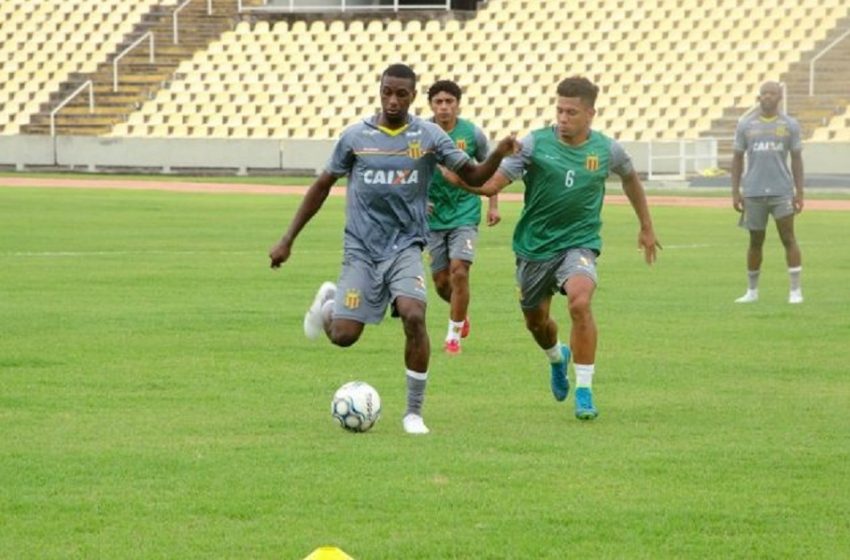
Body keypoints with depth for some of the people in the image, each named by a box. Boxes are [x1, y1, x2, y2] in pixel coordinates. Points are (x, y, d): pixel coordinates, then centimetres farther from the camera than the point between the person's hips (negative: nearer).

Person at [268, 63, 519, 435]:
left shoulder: (429, 136, -1)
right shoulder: (355, 136, 0)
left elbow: (473, 177, -1)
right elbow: (322, 186, 9)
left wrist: (498, 155, -22)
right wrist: (287, 240, 9)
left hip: (406, 247, 0)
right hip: (361, 248, 0)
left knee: (414, 317, -24)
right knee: (343, 336, -8)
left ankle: (414, 412, -9)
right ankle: (329, 302, 31)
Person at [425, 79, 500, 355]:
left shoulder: (472, 134, -6)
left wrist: (493, 205, 4)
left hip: (465, 212, -1)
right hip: (433, 215, 1)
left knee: (459, 271, -17)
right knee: (441, 280, 5)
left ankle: (454, 335, -4)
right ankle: (461, 314, 38)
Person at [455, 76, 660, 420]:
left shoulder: (607, 150, -4)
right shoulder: (536, 143, -11)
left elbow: (629, 178, 18)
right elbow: (491, 184, -16)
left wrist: (646, 227, 26)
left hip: (579, 242, -1)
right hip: (534, 245, 1)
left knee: (579, 302, -28)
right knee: (535, 320, 14)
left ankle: (585, 391, -17)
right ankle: (557, 358, 53)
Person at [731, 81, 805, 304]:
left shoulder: (790, 125, 4)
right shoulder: (746, 125, 6)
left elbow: (796, 159, 6)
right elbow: (737, 159, 9)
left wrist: (799, 192, 0)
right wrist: (735, 192, 3)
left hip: (782, 192, -1)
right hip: (753, 192, 1)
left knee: (789, 239, -7)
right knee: (756, 242, 8)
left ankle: (795, 290, -5)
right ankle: (752, 291, 18)